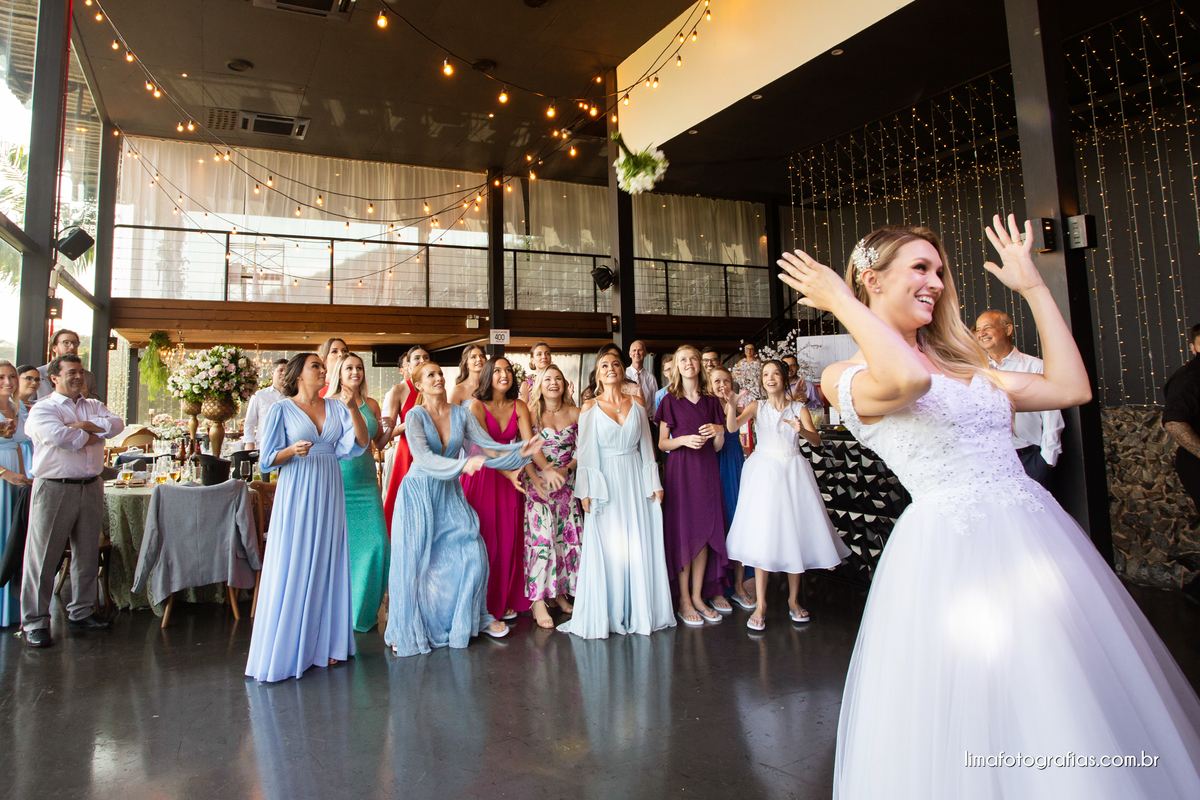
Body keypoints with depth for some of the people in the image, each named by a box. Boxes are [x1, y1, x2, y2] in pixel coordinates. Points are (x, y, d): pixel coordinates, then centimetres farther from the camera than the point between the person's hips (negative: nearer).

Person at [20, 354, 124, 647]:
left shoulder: (93, 406, 15)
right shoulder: (42, 409, -2)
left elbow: (117, 424, -4)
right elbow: (59, 436, -20)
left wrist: (84, 425, -15)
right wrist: (93, 436, -6)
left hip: (91, 488, 5)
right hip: (54, 488, -5)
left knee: (88, 553, 11)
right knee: (44, 556, -2)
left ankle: (81, 612, 24)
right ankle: (35, 622, 9)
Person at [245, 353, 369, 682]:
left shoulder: (335, 407, 10)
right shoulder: (281, 409, 1)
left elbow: (361, 442, 0)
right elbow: (267, 459, 1)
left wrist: (353, 409, -11)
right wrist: (293, 451, -18)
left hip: (329, 494, 4)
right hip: (296, 493, -4)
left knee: (327, 565, 7)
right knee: (292, 567, -3)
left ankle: (324, 644, 17)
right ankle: (284, 650, 9)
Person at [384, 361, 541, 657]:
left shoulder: (461, 414, 2)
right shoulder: (415, 416, -10)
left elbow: (488, 445, -2)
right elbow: (423, 458, -24)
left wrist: (519, 450, -17)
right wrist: (462, 464, -37)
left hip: (450, 493, 4)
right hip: (419, 493, -4)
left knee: (472, 553, 0)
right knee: (415, 561, 1)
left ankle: (476, 617, 21)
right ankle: (408, 629, 18)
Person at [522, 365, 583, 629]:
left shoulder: (574, 413, 5)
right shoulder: (532, 413, -2)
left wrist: (566, 469, -11)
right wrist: (535, 479, -17)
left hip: (567, 482, 3)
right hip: (538, 483, -3)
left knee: (567, 535, 3)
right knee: (541, 537, -10)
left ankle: (560, 592, 18)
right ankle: (538, 601, -4)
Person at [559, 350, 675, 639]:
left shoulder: (637, 404, 8)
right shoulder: (589, 407, 1)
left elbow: (646, 445, 9)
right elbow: (586, 450, -2)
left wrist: (654, 483, 5)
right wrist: (585, 491, -8)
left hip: (636, 480, 2)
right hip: (605, 482, -2)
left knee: (640, 546, 5)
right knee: (606, 547, 0)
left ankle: (639, 612, 18)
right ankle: (605, 614, 13)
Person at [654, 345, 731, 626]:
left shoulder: (711, 401, 10)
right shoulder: (670, 401, 2)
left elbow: (718, 447, 10)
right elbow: (662, 443, 1)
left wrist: (718, 432, -10)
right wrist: (684, 439, -16)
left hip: (706, 469, 3)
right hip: (680, 468, -3)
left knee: (705, 530, 3)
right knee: (683, 531, -2)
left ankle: (699, 596, 14)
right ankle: (684, 600, 7)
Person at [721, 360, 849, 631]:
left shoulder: (799, 408, 7)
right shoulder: (757, 406, 5)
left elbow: (816, 440, -5)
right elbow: (732, 427, -12)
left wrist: (801, 430, -26)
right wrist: (731, 403, -30)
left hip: (793, 472, 2)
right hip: (764, 473, -1)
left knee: (795, 532, 4)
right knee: (762, 535, -6)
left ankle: (794, 599, 19)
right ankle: (760, 604, 0)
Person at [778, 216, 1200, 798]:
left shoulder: (961, 363, 17)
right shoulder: (846, 375, -5)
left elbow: (1072, 387, 13)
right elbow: (907, 379, -27)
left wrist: (1033, 287, 17)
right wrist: (841, 303, -15)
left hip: (1037, 529, 7)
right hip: (950, 547, -7)